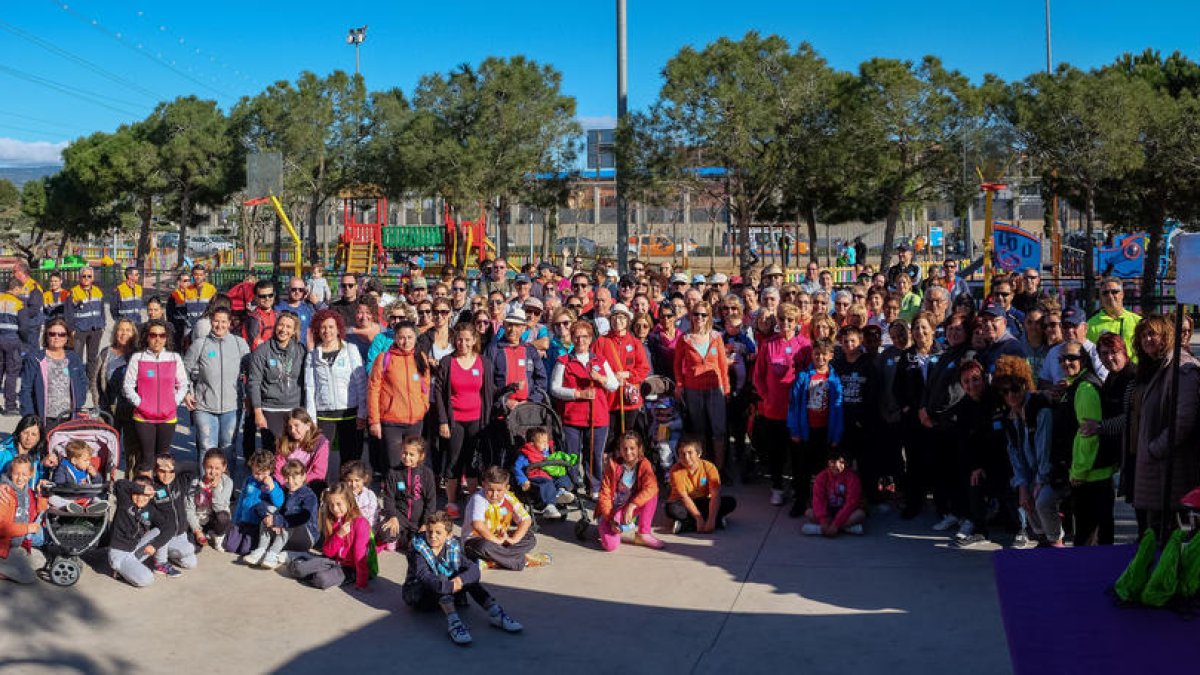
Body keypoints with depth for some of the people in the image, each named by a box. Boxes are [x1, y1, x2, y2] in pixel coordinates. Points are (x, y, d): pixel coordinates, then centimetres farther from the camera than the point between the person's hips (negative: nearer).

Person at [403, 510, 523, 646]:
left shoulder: (452, 549, -1)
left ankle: (494, 612, -25)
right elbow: (425, 577, -32)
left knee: (467, 575, -15)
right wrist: (450, 587, -46)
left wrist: (460, 579, -33)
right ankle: (453, 621, -49)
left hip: (447, 594, 4)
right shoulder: (418, 551, -14)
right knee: (440, 578, -31)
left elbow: (474, 569, -12)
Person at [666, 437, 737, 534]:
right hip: (684, 504, -2)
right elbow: (684, 496, -23)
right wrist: (699, 518, -32)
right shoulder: (676, 470, -18)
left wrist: (711, 520, -37)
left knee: (730, 502, -21)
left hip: (703, 502, 2)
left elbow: (715, 494, -24)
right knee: (672, 509, -36)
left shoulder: (709, 467, -16)